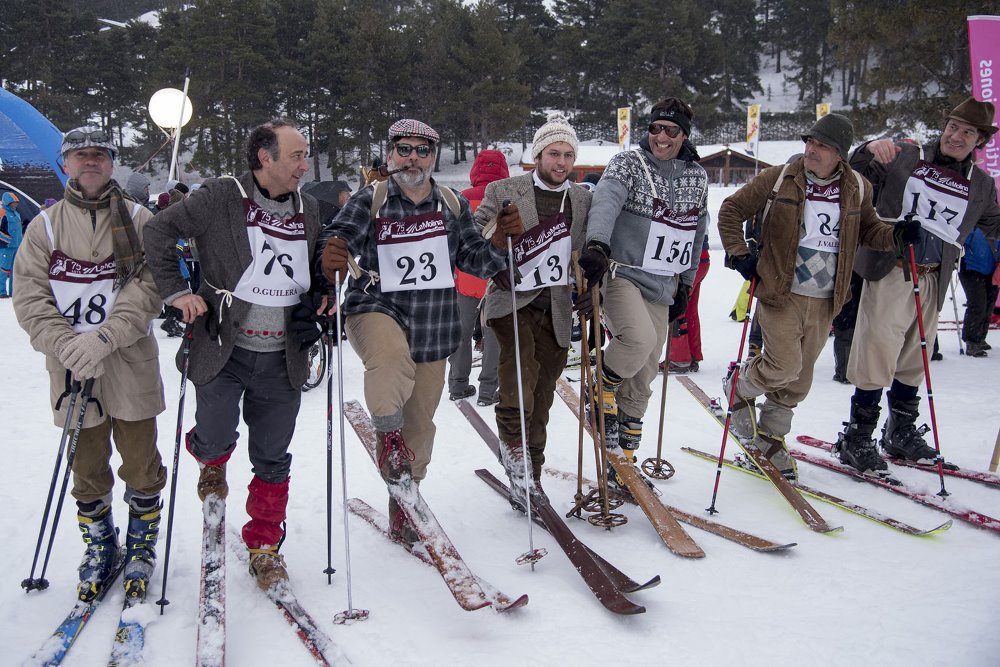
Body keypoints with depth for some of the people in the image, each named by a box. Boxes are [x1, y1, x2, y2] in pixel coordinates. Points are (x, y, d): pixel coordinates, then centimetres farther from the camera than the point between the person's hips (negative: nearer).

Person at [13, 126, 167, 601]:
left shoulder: (137, 220, 3)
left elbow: (148, 288, -8)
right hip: (72, 369, 1)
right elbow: (29, 297, -1)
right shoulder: (44, 226, 7)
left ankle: (141, 548, 26)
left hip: (130, 364, -1)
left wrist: (103, 338, -20)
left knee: (141, 464, 6)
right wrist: (67, 345, -16)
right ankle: (99, 546, 31)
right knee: (87, 467, 11)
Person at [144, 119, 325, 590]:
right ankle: (212, 463, 33)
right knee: (216, 439, -6)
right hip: (223, 352, -3)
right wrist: (177, 291, -7)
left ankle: (264, 547, 25)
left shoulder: (308, 209, 10)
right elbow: (159, 233, -1)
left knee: (273, 461, 8)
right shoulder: (221, 198, -6)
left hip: (282, 358, 4)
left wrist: (321, 300, 4)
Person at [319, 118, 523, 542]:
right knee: (392, 357, -41)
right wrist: (330, 260, -33)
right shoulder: (370, 201, -3)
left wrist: (502, 240, -10)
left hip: (433, 332, 4)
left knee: (420, 426, 13)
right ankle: (389, 433, -17)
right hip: (377, 311, -4)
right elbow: (338, 238, -10)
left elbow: (476, 261, 9)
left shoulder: (453, 205, 7)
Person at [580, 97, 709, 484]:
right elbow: (606, 201, -24)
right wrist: (597, 244, -44)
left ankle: (623, 460, 21)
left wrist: (685, 284, 21)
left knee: (641, 381, 9)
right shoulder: (628, 164, -5)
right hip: (621, 275, -5)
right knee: (640, 340, -33)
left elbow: (696, 235, 21)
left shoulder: (698, 178, 11)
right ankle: (604, 393, -3)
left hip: (661, 291, 5)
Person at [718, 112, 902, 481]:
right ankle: (739, 387, 18)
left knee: (798, 380, 11)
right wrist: (739, 254, -7)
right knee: (784, 367, -13)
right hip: (780, 294, -4)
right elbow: (732, 209, 2)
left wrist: (895, 234, -3)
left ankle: (770, 437, 29)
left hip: (824, 302, 4)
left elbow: (868, 230, 18)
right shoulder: (779, 179, -6)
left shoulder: (857, 189, 4)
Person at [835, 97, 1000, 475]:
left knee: (913, 360, 15)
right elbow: (855, 176, 2)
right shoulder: (905, 158, 2)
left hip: (932, 280, 5)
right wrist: (869, 151, -18)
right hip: (889, 271, -4)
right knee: (878, 354, -10)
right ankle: (857, 436, -1)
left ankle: (901, 433, 30)